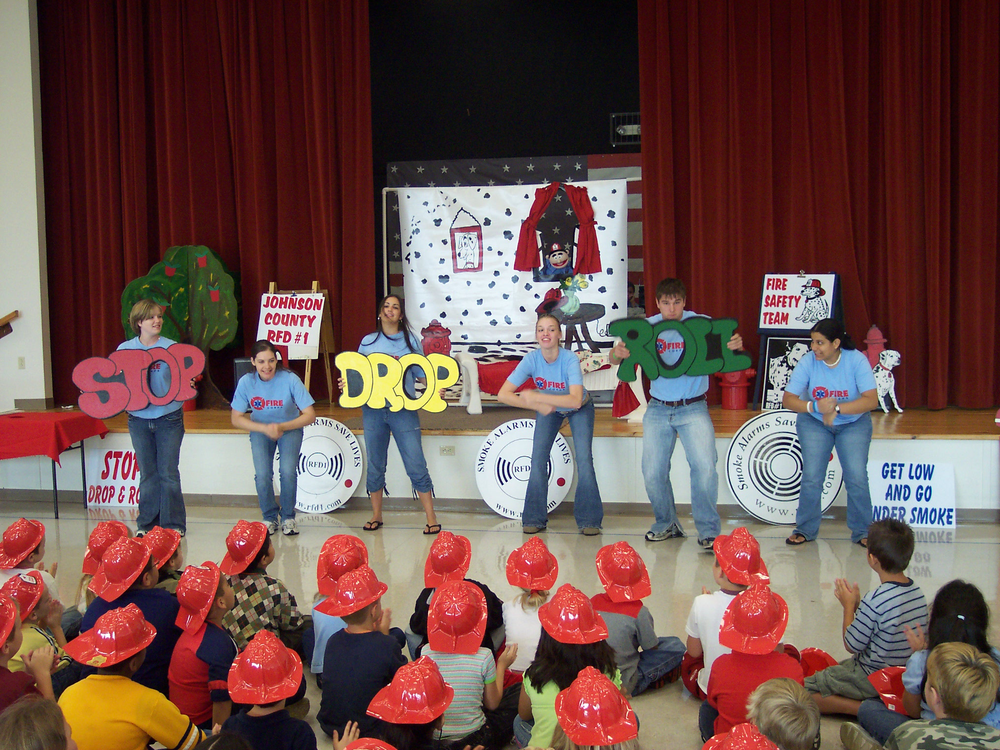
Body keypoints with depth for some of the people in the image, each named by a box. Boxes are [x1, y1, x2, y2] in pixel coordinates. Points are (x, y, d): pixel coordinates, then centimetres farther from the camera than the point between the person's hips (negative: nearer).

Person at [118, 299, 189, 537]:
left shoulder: (171, 347, -3)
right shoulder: (125, 349, 3)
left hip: (169, 418, -2)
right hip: (139, 419, 2)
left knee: (168, 473, 1)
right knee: (148, 474, 9)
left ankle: (173, 524, 11)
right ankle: (147, 523, 18)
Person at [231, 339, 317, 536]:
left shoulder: (290, 379, -25)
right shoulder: (246, 382, -19)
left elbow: (310, 415, -21)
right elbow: (236, 418, -11)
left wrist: (282, 427, -33)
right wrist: (265, 428, -25)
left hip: (290, 429, -1)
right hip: (260, 429, 1)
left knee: (287, 472, -21)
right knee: (262, 475, -17)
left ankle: (288, 517, 4)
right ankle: (270, 517, 9)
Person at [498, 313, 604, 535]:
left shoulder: (569, 359, -34)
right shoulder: (532, 359, -27)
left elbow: (575, 400, -45)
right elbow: (503, 394, -30)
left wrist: (536, 397, -43)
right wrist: (539, 406, -35)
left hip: (580, 409, -3)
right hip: (548, 410, 3)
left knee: (584, 459, -13)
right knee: (538, 459, -5)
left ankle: (589, 520, -4)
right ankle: (534, 519, 6)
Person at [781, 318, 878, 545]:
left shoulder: (857, 360, -21)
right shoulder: (808, 362, -19)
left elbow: (871, 400, -26)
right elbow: (788, 399, -18)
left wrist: (836, 409, -36)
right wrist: (815, 407, -36)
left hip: (854, 424, 0)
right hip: (814, 424, 1)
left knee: (857, 477, -10)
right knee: (811, 477, -7)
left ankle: (862, 532, 8)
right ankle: (805, 529, 12)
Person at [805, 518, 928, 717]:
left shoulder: (875, 600, -28)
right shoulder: (917, 591, -3)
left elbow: (852, 645, -15)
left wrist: (848, 606, -4)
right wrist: (857, 603, 7)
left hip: (873, 681, -8)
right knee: (836, 668, 30)